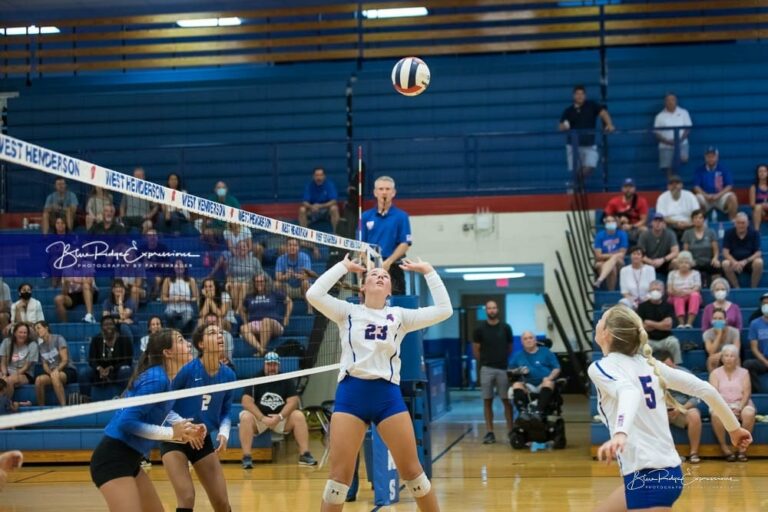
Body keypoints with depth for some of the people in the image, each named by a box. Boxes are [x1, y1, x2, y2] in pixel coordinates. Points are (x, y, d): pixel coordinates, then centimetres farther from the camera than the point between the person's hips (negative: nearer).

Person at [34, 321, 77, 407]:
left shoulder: (58, 338, -1)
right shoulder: (41, 346, 16)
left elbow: (65, 360, -9)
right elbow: (44, 365, 11)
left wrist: (56, 370, -24)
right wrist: (50, 372, -11)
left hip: (68, 370, -5)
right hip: (52, 372, 5)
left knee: (55, 377, -40)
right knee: (39, 379, -28)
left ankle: (63, 406, -43)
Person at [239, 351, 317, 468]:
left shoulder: (287, 380, 1)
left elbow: (292, 402, -9)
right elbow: (246, 401, -15)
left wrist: (279, 417, -25)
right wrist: (262, 418, -25)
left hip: (281, 418, 2)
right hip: (259, 417, -2)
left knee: (298, 416, -23)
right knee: (246, 417, -33)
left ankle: (304, 454, -22)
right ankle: (247, 457, -32)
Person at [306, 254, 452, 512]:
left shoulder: (399, 316, 11)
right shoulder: (348, 312, 8)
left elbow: (443, 310, 4)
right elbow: (314, 294, -7)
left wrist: (428, 271, 6)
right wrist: (343, 266, 1)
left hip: (388, 395, 1)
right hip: (351, 394, -1)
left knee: (412, 470, 3)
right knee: (339, 474, -3)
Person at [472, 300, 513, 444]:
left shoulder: (505, 327, 2)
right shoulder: (480, 328, 1)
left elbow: (510, 347, 13)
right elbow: (476, 349, 9)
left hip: (503, 368, 0)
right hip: (487, 369, 0)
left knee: (506, 400, 1)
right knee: (487, 401, 1)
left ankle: (510, 431, 4)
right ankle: (489, 432, 4)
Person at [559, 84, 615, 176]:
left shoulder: (592, 105, 2)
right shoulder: (568, 111, 4)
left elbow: (603, 112, -12)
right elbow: (561, 127, 0)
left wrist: (609, 124, -30)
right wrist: (564, 127, -25)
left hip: (589, 145, -1)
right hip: (573, 144, 1)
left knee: (588, 169, -12)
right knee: (577, 171, -2)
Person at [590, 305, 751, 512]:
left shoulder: (601, 368, -6)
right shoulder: (648, 363, 12)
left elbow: (630, 393, -28)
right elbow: (705, 389, 10)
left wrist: (620, 433, -46)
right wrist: (734, 428, 22)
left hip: (646, 477, -8)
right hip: (667, 471, 8)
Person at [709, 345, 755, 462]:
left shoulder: (743, 372, 11)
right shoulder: (715, 373, 9)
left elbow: (747, 393, 0)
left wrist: (739, 408, -18)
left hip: (741, 403, 1)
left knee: (749, 414, -35)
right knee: (716, 415, -37)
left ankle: (743, 448, -24)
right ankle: (724, 447, -24)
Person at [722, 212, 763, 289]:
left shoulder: (754, 233, -6)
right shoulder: (729, 233, -5)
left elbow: (758, 253, -11)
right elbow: (725, 252, -10)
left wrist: (745, 261, -29)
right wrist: (734, 262, -31)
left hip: (750, 260, 0)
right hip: (734, 261, 0)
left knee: (759, 262, -33)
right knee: (725, 264, -32)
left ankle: (754, 288, -17)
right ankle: (737, 288, -19)